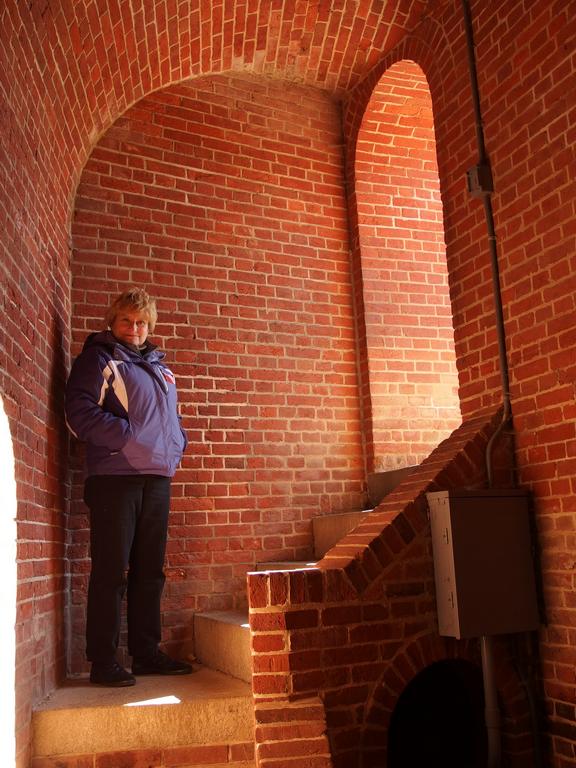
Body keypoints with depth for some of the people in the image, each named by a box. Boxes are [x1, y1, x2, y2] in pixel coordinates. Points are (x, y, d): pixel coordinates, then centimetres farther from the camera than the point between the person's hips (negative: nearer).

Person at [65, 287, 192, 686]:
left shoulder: (160, 368, 22)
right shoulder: (98, 359, 2)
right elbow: (79, 411, -11)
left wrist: (177, 445, 9)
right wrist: (127, 435, -17)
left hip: (157, 479, 7)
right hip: (115, 477, -7)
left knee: (150, 571, 10)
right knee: (111, 571, -4)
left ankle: (147, 652, 19)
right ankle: (103, 661, 4)